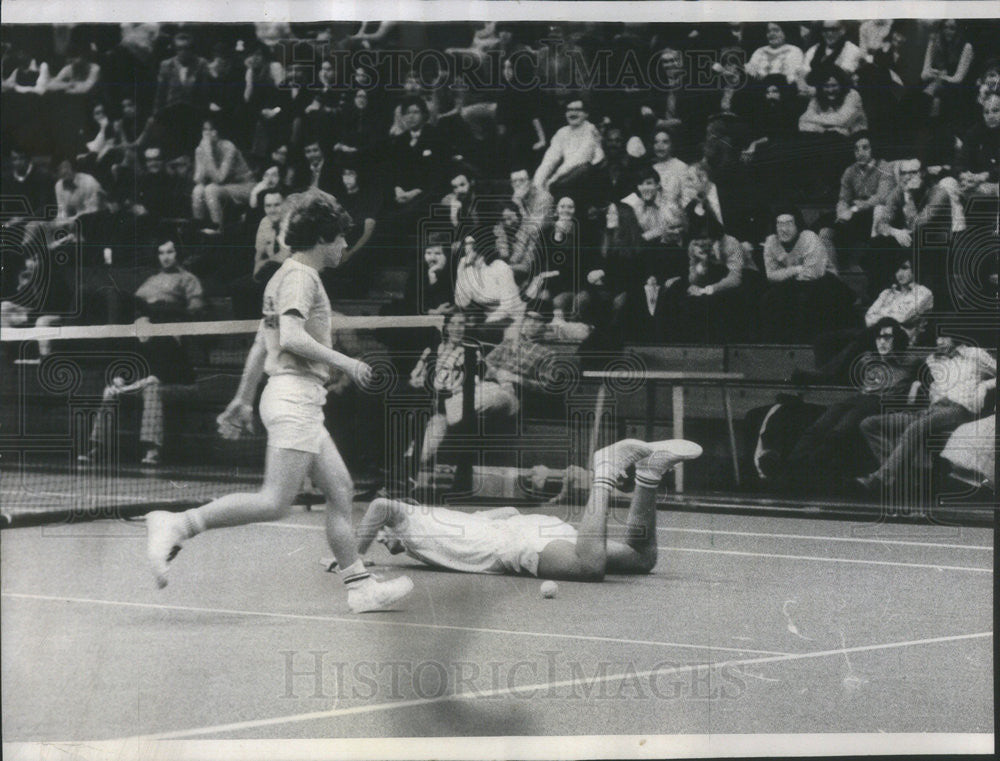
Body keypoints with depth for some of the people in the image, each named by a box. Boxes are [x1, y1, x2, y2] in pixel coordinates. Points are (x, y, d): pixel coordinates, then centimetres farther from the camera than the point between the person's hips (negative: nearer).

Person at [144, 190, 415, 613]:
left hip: (300, 403, 11)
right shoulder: (300, 276, -9)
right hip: (295, 393, -11)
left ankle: (360, 586, 10)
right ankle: (176, 526, -20)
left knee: (340, 490, 9)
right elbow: (291, 338, -22)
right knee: (274, 503, -17)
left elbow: (261, 343, 24)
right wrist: (343, 362, -14)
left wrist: (243, 399, 27)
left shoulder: (287, 276, 21)